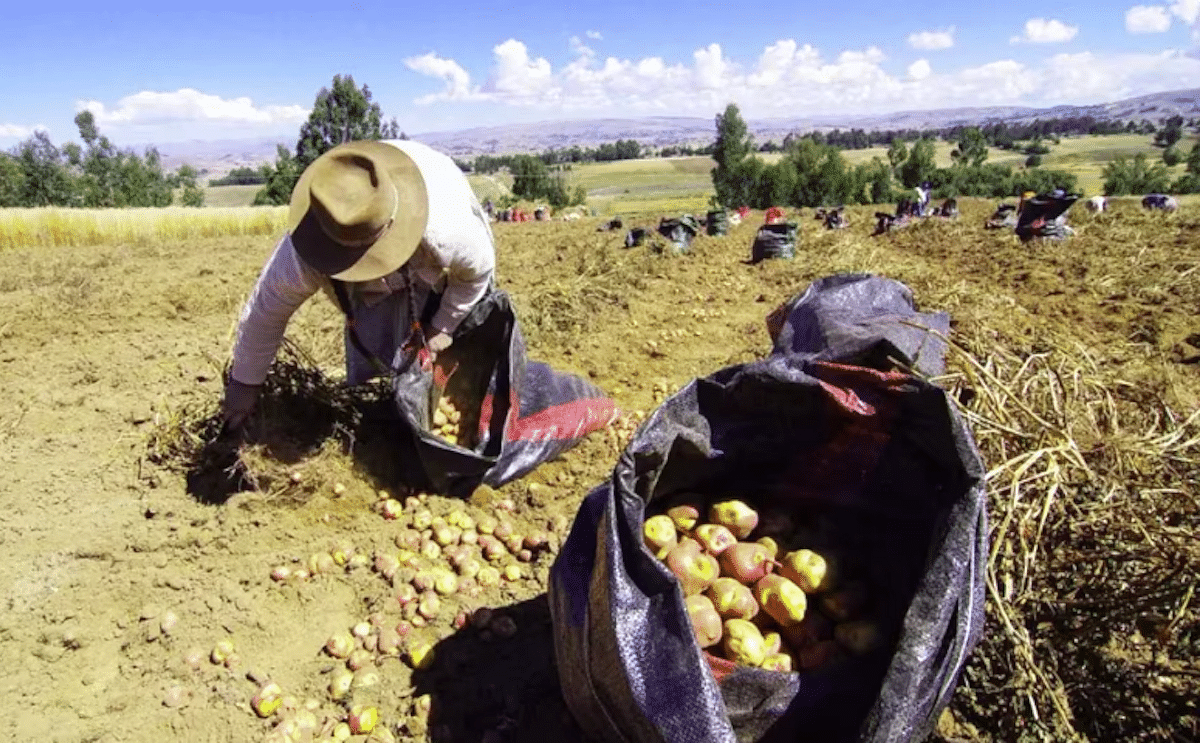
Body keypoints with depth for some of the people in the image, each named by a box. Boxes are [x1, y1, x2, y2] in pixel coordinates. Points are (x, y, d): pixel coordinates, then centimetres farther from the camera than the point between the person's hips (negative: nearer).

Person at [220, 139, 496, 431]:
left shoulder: (445, 231, -49)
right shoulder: (302, 257, -41)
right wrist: (245, 383, -4)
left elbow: (480, 268, -23)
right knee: (369, 377, -3)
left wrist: (445, 324, -11)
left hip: (446, 269, 0)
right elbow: (265, 311, -20)